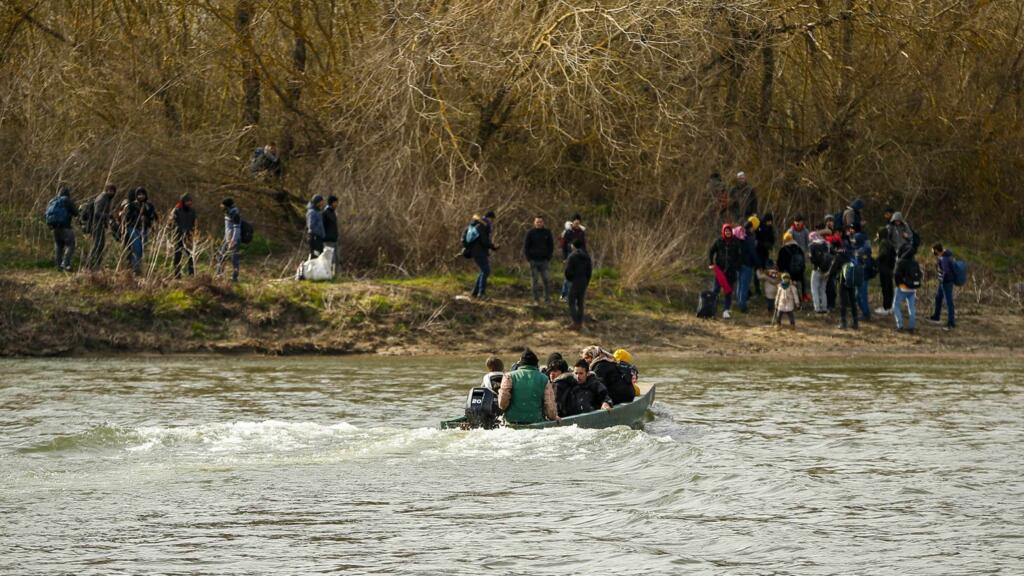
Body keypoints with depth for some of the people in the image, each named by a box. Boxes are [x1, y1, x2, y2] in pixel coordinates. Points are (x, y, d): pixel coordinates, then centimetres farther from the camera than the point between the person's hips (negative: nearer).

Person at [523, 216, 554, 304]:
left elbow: (551, 246, 9)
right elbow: (526, 246, 5)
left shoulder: (547, 232, 4)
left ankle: (547, 299, 4)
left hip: (545, 260, 0)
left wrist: (549, 257, -1)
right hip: (534, 260, 0)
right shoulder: (530, 233, 2)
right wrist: (528, 258, -4)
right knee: (535, 281, 3)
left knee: (547, 280, -3)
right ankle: (536, 300, 9)